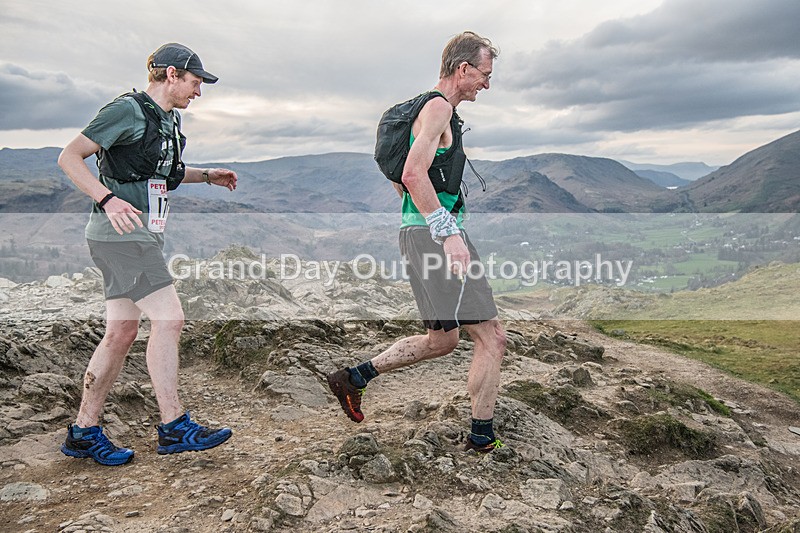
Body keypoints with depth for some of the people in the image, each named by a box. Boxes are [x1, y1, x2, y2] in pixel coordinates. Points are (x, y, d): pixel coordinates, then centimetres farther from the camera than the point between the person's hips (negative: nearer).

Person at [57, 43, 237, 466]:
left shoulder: (168, 120, 19)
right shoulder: (128, 110, -9)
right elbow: (69, 157, -11)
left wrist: (206, 175, 23)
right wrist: (108, 199, -25)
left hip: (140, 235, 9)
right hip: (121, 232, -9)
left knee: (122, 331, 8)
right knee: (168, 319, -13)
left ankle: (83, 432, 17)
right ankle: (173, 427, -5)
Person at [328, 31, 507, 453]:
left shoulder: (438, 110, 23)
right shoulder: (439, 107, -9)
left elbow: (399, 179, 29)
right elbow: (414, 174, -24)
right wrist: (448, 232, -27)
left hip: (426, 233, 11)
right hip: (433, 234, -11)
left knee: (441, 340, 16)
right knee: (491, 336, -5)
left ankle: (353, 378, 24)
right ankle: (482, 438, 7)